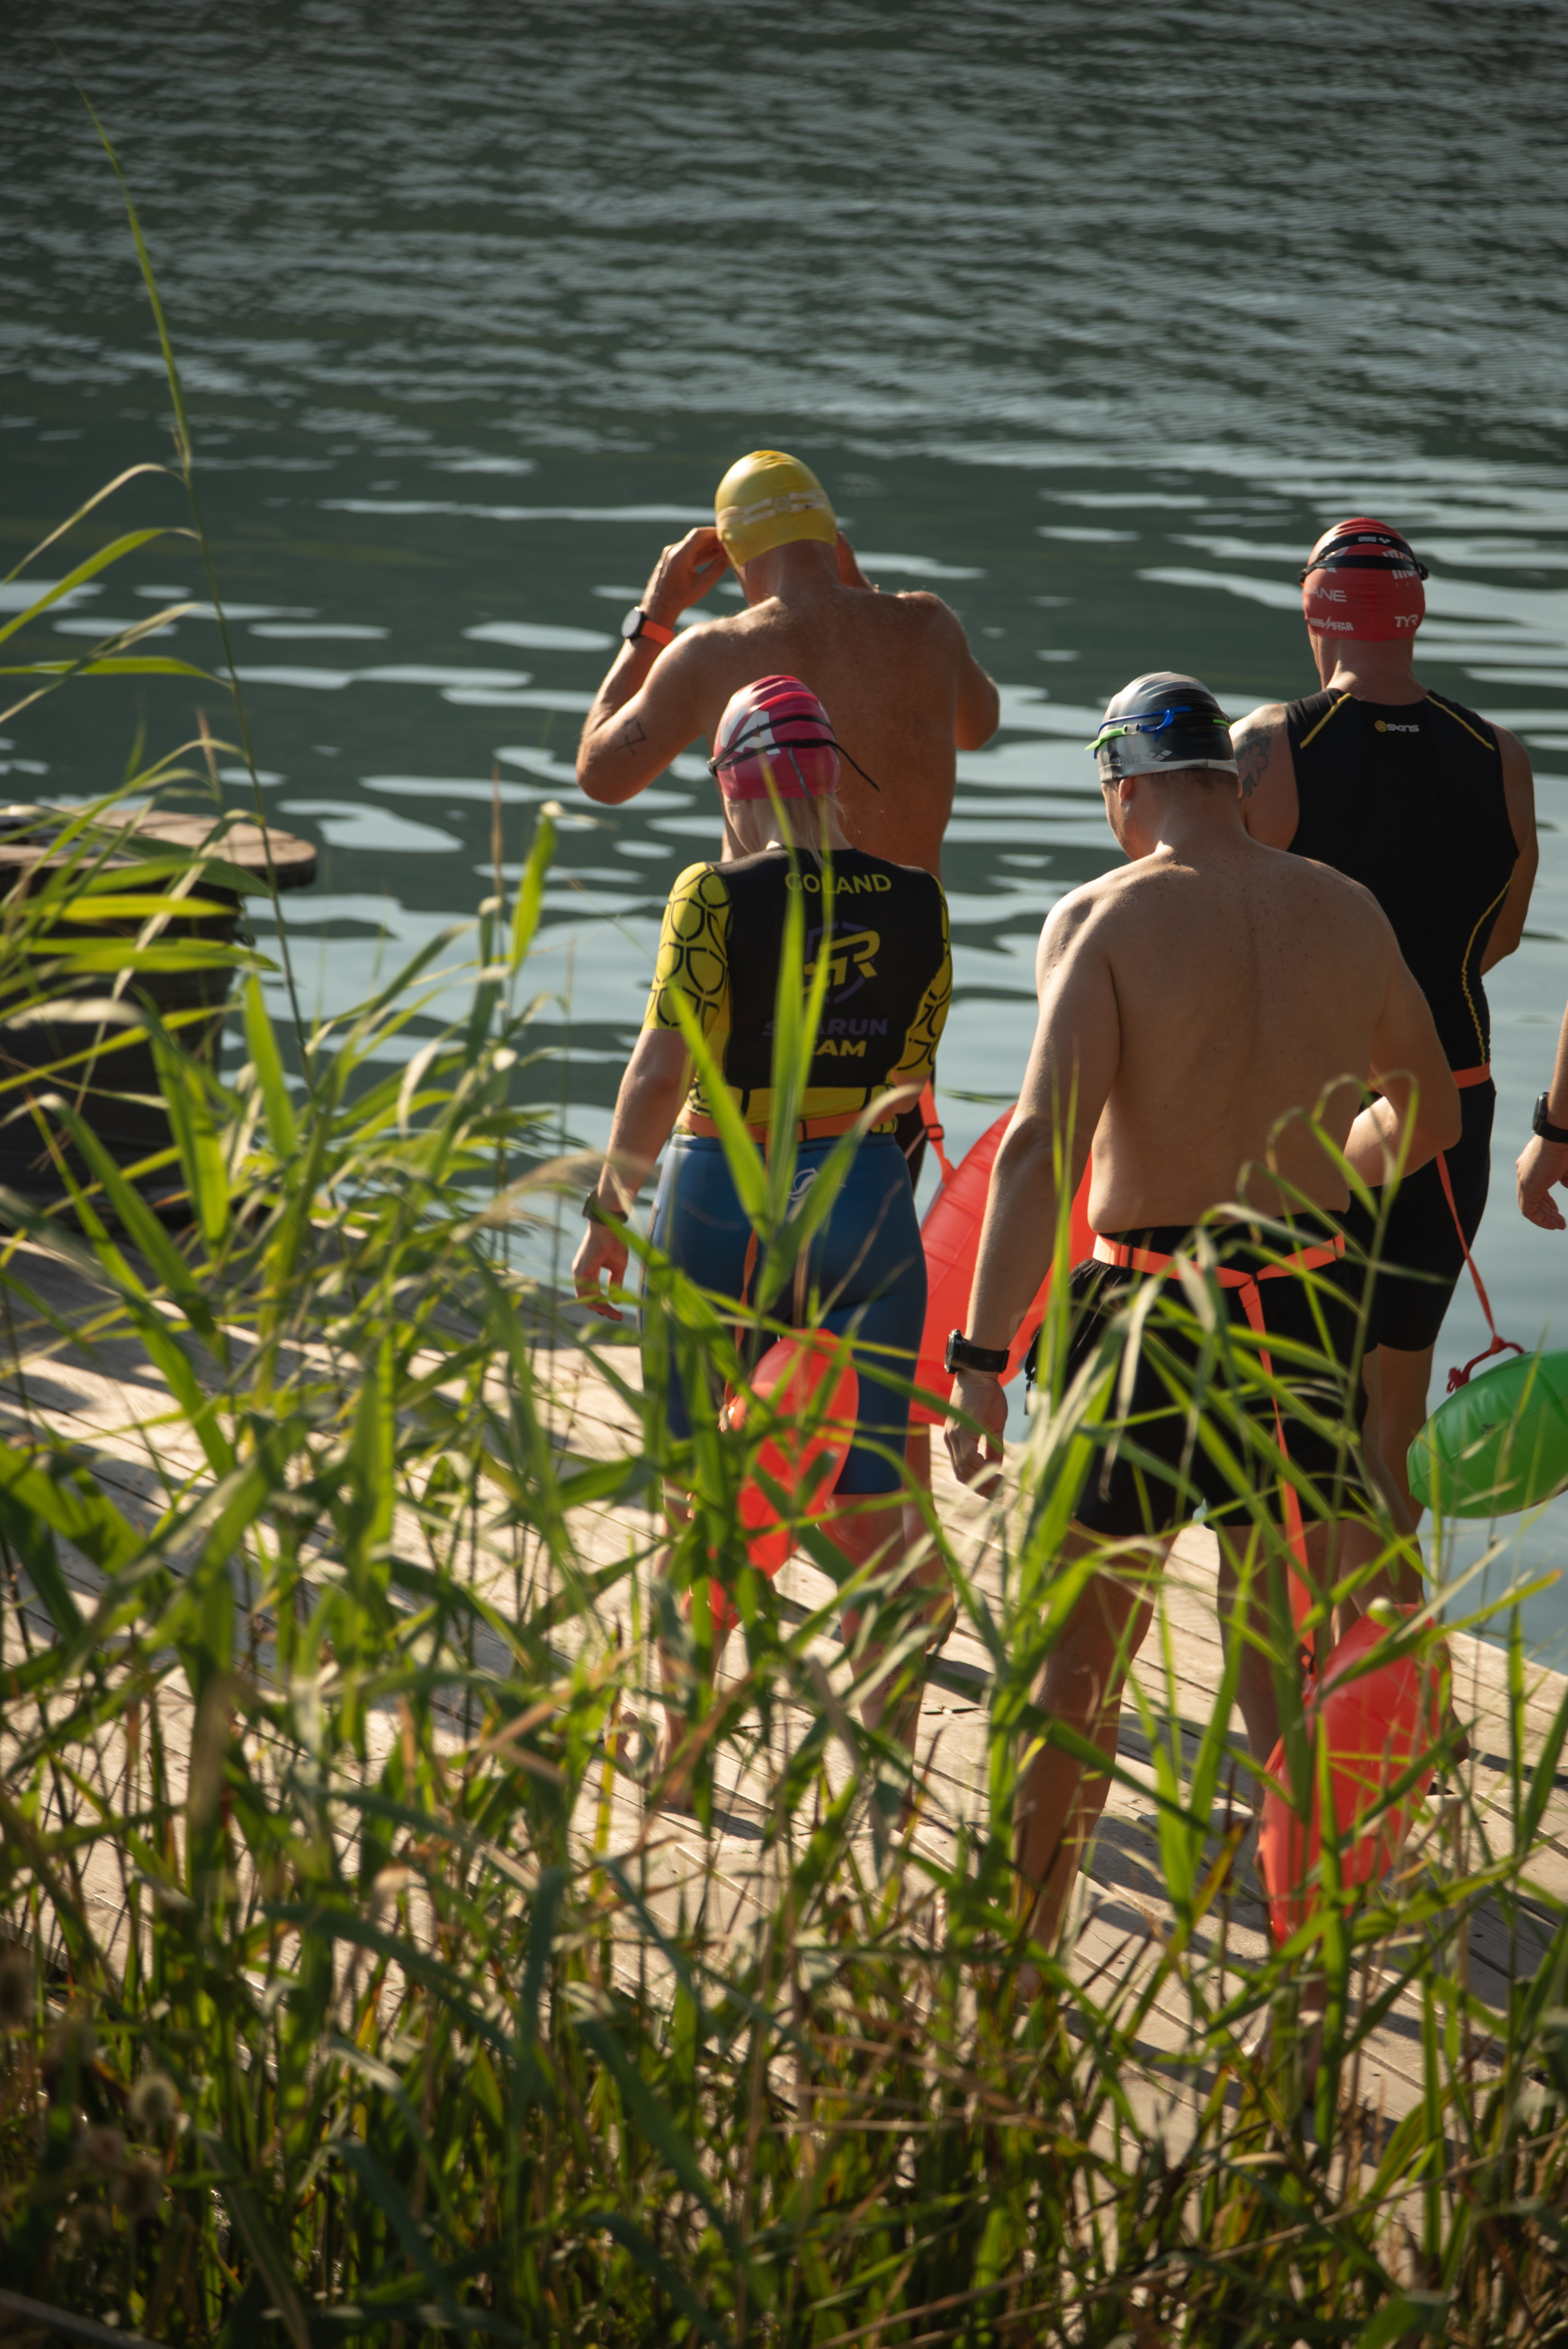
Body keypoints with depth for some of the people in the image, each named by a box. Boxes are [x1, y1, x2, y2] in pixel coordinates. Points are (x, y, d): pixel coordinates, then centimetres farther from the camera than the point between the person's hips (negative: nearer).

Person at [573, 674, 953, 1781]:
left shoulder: (719, 896, -12)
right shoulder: (915, 898, -1)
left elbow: (662, 1073, -12)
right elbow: (916, 1067, 6)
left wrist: (607, 1209, -2)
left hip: (724, 1201, -2)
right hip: (869, 1198, 2)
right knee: (869, 1499, 9)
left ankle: (683, 1750, 20)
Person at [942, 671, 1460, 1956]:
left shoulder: (1104, 920, -11)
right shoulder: (1345, 911, 3)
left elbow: (1042, 1143, -21)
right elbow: (1430, 1113, 16)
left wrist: (981, 1357, -21)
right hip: (1310, 1296, 4)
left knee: (1086, 1645, 11)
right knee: (1285, 1648, 13)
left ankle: (1024, 1947, 21)